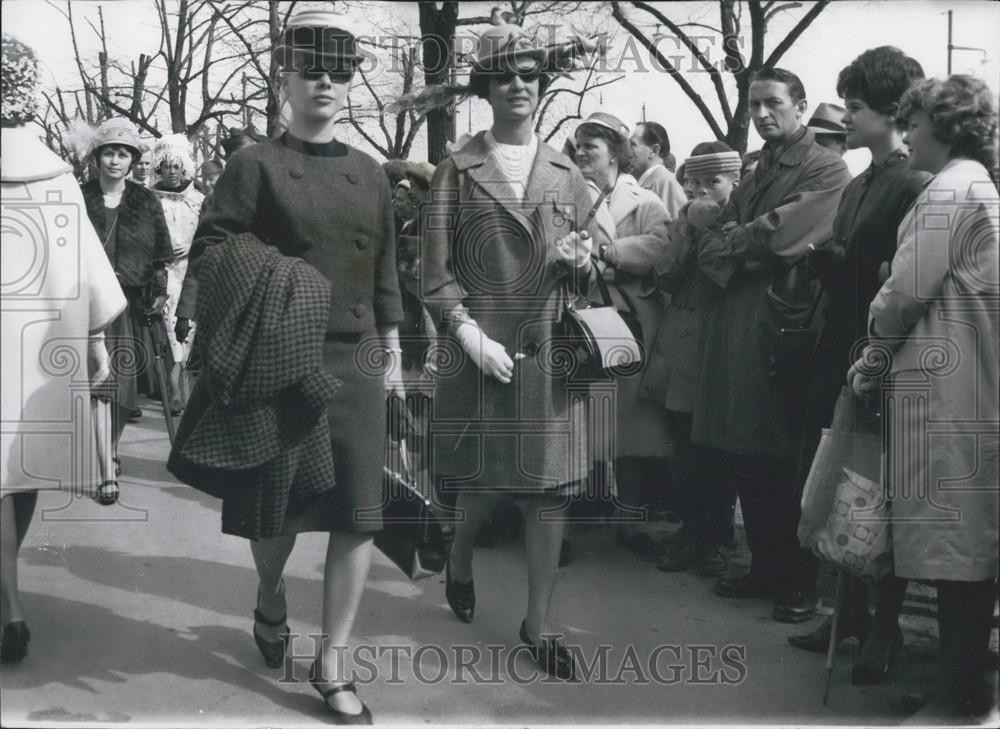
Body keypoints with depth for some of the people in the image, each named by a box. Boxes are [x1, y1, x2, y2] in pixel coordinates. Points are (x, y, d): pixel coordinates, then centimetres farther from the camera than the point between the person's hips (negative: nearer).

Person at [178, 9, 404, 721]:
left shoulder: (370, 173, 10)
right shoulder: (256, 164, -3)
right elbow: (210, 255, -9)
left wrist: (392, 352, 14)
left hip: (355, 363, 4)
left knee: (358, 515, 0)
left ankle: (334, 666, 10)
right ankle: (270, 598, 41)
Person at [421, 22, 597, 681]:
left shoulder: (567, 174, 12)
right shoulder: (458, 171, 2)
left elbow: (588, 267, 19)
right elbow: (438, 273, -2)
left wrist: (583, 262, -5)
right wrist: (472, 337, -14)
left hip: (555, 350, 3)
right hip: (483, 347, -3)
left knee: (552, 486, 2)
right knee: (484, 481, 6)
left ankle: (539, 623, 14)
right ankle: (459, 564, 39)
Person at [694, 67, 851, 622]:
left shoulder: (826, 169, -4)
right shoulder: (754, 173, 20)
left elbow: (787, 234, -17)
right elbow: (710, 247, 13)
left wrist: (733, 240, -2)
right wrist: (749, 245, -7)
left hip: (783, 326, -7)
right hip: (735, 326, 7)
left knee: (785, 463, -3)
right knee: (744, 457, 10)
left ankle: (802, 582, 10)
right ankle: (765, 568, 23)